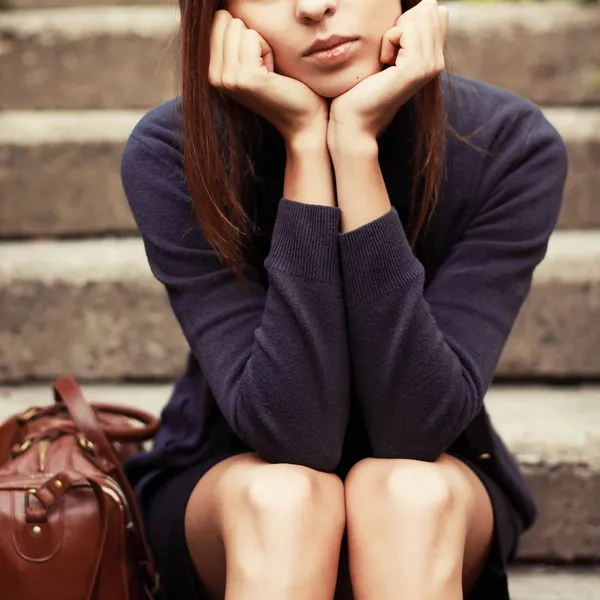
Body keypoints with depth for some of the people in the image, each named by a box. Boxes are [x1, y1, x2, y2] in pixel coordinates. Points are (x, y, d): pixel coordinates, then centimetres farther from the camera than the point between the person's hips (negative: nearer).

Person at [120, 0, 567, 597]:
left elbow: (417, 426, -27)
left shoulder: (512, 146, -18)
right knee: (283, 499, -34)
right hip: (226, 487, 0)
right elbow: (291, 434, -28)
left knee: (407, 491, -33)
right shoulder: (169, 155, -20)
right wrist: (305, 146, -32)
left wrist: (358, 145, -32)